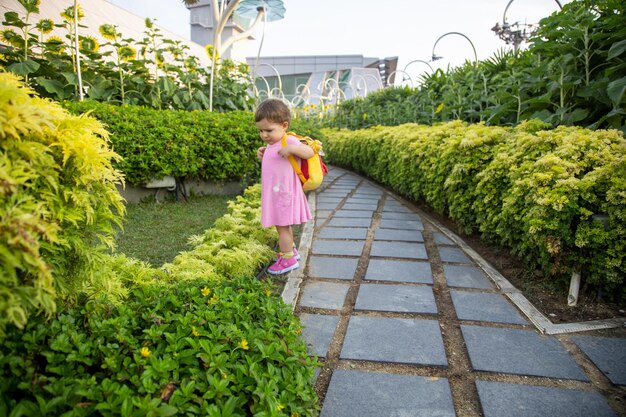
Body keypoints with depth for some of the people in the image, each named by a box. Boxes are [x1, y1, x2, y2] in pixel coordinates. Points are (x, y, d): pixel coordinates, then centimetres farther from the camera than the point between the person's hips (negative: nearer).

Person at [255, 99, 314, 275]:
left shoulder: (289, 141, -16)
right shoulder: (272, 144, 11)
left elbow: (310, 152, -25)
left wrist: (291, 148, -39)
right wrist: (263, 153, 11)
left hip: (284, 193, -9)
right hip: (275, 194, 9)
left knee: (282, 227, -2)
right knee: (283, 226, 21)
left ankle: (288, 259, 10)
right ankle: (290, 251, 37)